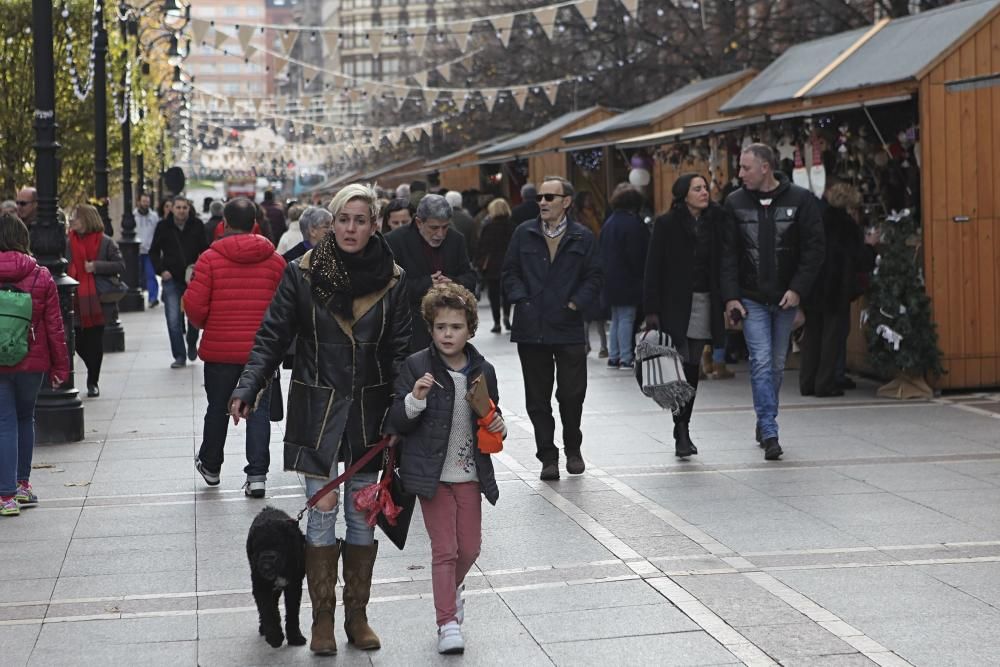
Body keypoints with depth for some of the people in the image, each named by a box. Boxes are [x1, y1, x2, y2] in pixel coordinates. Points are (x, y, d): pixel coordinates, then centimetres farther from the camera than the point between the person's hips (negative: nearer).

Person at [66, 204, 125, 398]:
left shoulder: (106, 242, -3)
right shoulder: (69, 243, 5)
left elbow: (120, 266, -6)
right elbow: (64, 269, 6)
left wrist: (96, 267, -16)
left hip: (98, 302, -2)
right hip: (76, 303, 2)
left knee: (95, 342, 3)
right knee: (79, 342, 2)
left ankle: (93, 382, 15)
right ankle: (92, 373, 28)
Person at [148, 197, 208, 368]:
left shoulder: (197, 226, -2)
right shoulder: (163, 227, -1)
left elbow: (205, 250, 3)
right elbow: (154, 252, 7)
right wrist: (161, 270, -5)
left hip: (192, 278, 0)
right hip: (171, 279, 0)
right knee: (173, 320, -5)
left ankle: (192, 345, 34)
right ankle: (179, 356, 4)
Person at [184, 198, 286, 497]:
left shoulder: (210, 258, -9)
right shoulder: (275, 260, -2)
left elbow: (194, 305, -10)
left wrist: (204, 324, 11)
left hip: (220, 349, 0)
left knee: (218, 408, 15)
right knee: (259, 409, 6)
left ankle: (211, 466, 33)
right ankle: (257, 474, 0)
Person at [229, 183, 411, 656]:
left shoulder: (391, 280, 0)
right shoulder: (302, 273, -4)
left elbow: (400, 351, 2)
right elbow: (272, 337, -2)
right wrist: (248, 389, -15)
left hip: (368, 410, 2)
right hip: (317, 409, -1)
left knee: (362, 514, 7)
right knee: (322, 512, -1)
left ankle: (357, 615, 18)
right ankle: (322, 618, 10)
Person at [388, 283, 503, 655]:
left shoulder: (483, 371, 2)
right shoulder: (417, 367, -9)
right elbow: (397, 423, -9)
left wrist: (498, 429, -5)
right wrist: (415, 399, -27)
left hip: (469, 474, 4)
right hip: (432, 474, -4)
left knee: (470, 548, 11)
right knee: (444, 549, -2)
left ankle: (454, 587, 43)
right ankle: (448, 622, 7)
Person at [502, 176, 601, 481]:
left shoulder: (583, 238, 3)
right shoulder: (524, 234, 7)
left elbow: (593, 278, 4)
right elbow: (510, 271, 9)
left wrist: (575, 304, -7)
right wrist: (521, 300, -4)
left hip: (568, 328, -1)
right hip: (531, 328, 1)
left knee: (572, 394, 2)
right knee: (538, 398, 5)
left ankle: (573, 449, 24)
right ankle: (548, 456, 13)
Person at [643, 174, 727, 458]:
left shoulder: (715, 220, 6)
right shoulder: (666, 224, -4)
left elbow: (721, 264, 7)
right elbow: (653, 268, -5)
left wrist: (725, 301, -4)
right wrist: (651, 310, -10)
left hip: (705, 302, 4)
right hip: (675, 304, -4)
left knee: (692, 368, 9)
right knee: (680, 365, -9)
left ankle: (683, 428, 17)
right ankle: (681, 432, -4)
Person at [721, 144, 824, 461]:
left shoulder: (801, 200, -4)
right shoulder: (735, 203, 0)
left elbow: (813, 249, -4)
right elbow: (728, 253, 1)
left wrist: (798, 289, -13)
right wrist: (731, 296, -7)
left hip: (786, 298, 1)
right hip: (751, 299, 0)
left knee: (776, 364, 10)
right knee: (761, 362, -10)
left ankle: (764, 423, 27)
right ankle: (769, 433, -10)